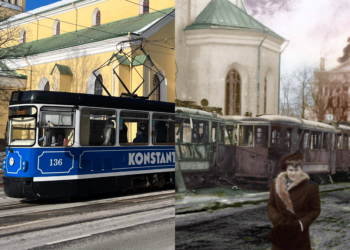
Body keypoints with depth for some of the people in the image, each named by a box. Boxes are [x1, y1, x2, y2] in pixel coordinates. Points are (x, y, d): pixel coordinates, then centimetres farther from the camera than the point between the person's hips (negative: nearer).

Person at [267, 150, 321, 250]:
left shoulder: (311, 187, -9)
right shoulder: (276, 184, -1)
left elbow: (315, 210, -3)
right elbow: (271, 205, 6)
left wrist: (301, 224, -15)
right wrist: (277, 219, -13)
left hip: (299, 233, -2)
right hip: (281, 232, 2)